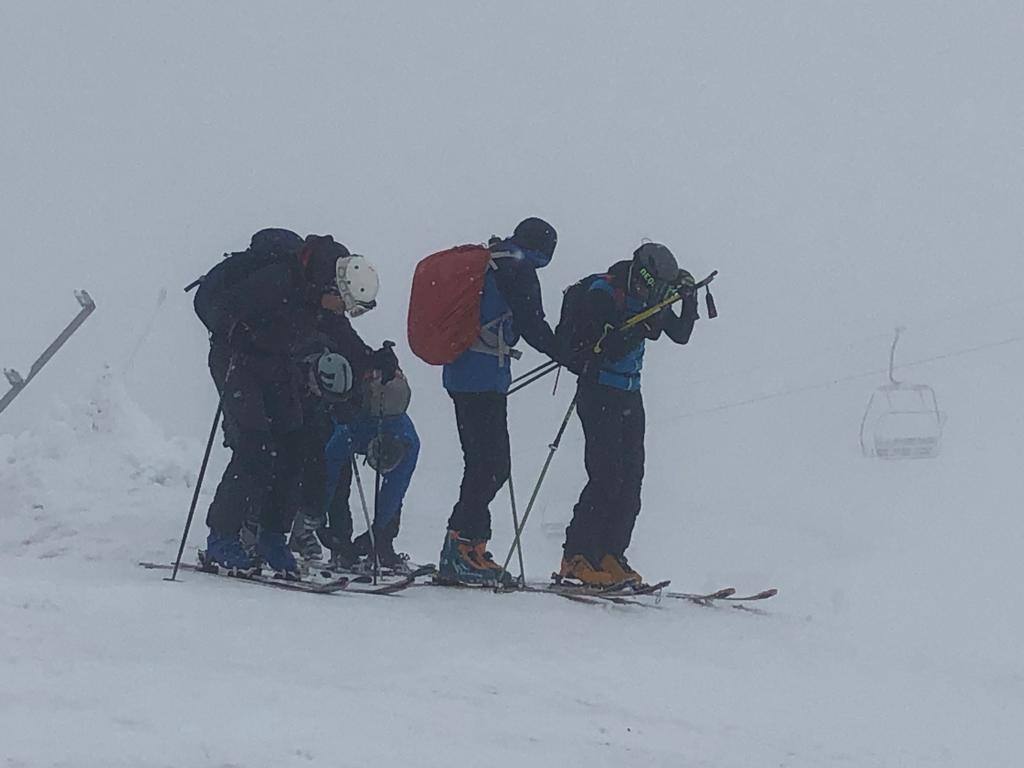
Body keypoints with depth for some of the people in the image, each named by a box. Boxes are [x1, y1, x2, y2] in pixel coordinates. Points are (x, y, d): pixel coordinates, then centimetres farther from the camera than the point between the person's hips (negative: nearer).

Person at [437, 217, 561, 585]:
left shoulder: (483, 261, 18)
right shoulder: (519, 269, -9)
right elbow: (532, 326, -13)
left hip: (460, 373, 9)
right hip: (486, 378, -9)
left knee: (485, 464, 12)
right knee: (491, 465, -9)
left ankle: (468, 548, 10)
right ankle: (462, 549, -15)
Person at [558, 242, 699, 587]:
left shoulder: (648, 298, 8)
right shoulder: (601, 294, -15)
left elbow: (681, 335, 15)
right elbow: (609, 349, -23)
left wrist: (689, 298, 3)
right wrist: (642, 327, -27)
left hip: (629, 396, 8)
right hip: (598, 393, -8)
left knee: (631, 477, 2)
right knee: (607, 477, -14)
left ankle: (610, 557, 5)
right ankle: (577, 558, -11)